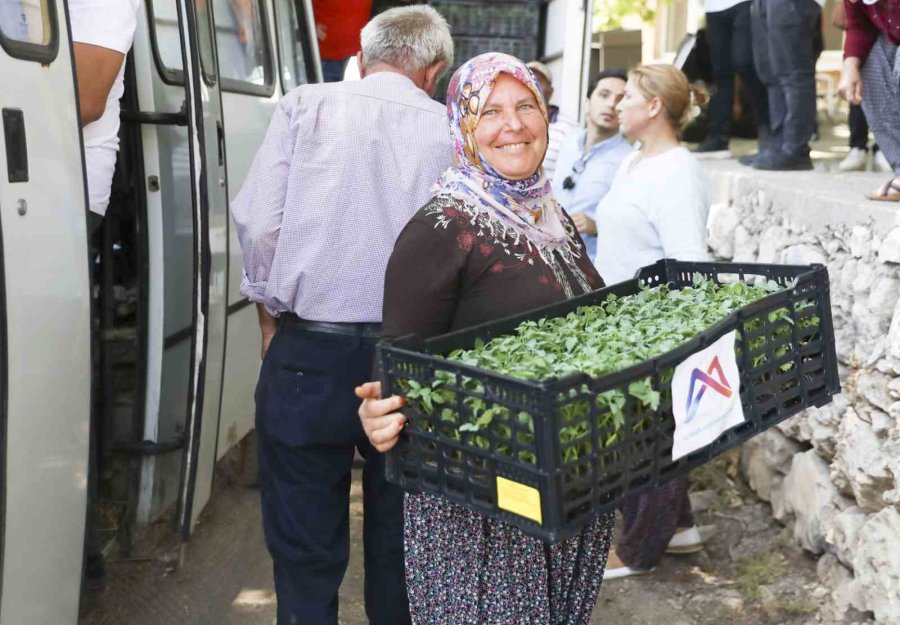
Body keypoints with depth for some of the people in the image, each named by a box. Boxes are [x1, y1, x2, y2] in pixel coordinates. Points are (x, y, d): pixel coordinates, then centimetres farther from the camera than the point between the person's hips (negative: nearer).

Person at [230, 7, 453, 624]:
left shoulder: (304, 107, -1)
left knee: (305, 544, 8)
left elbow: (259, 224, -6)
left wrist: (270, 315, 8)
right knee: (398, 533, 17)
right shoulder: (452, 132, 1)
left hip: (309, 350, -1)